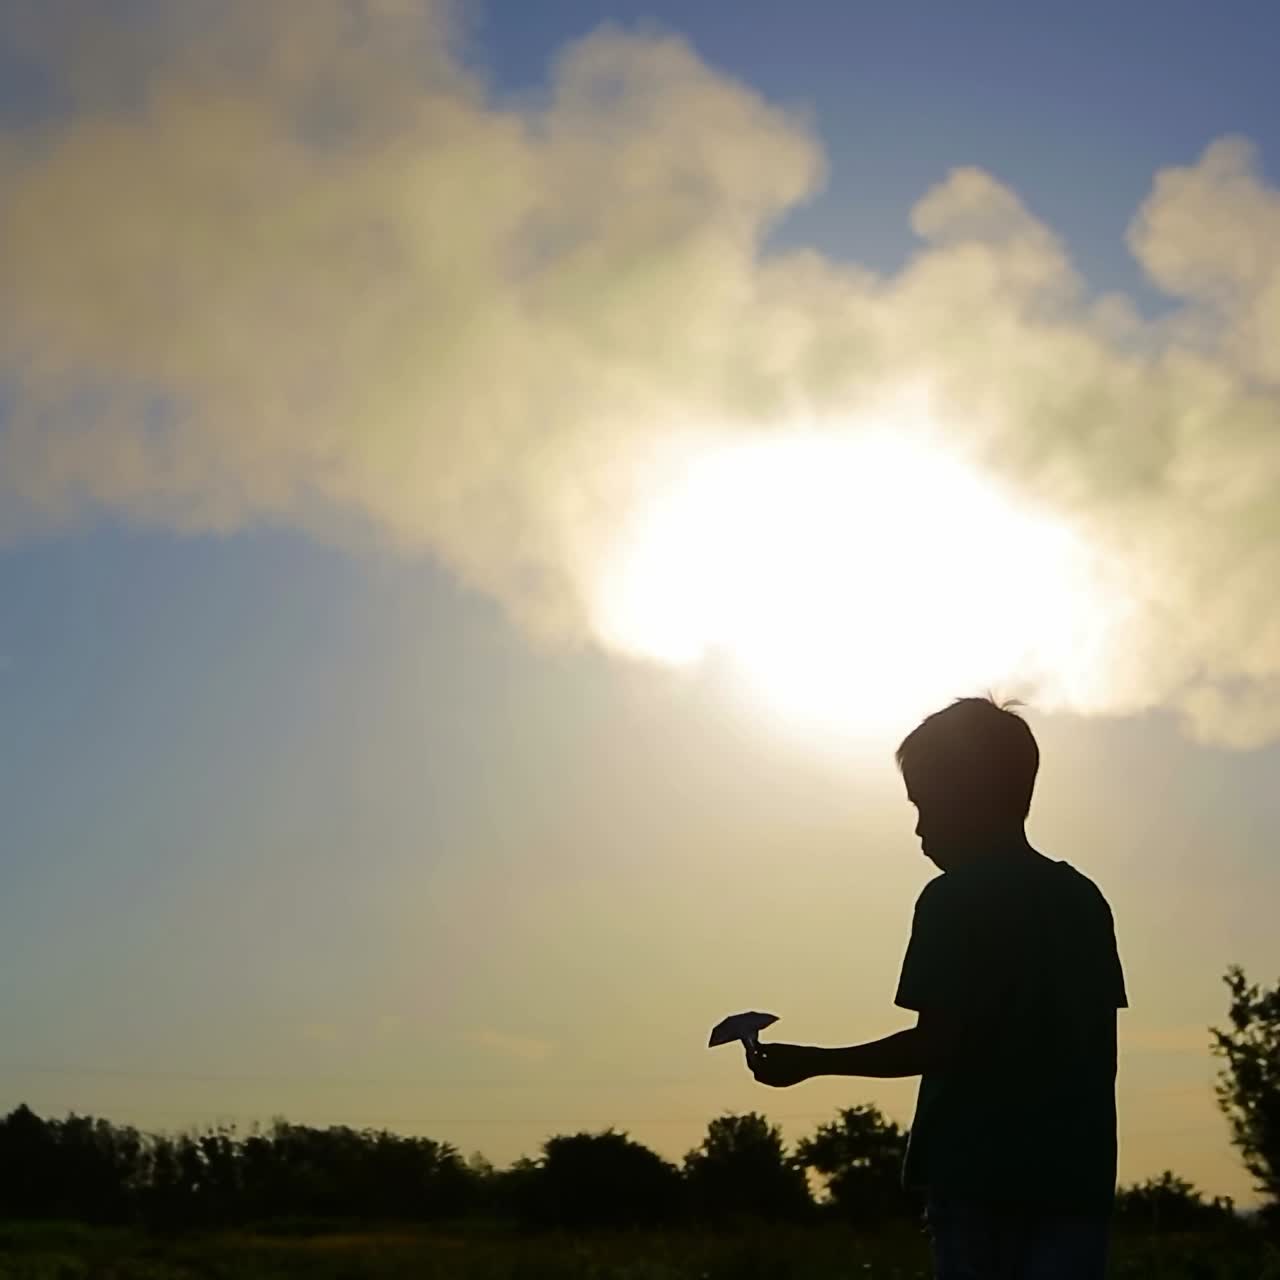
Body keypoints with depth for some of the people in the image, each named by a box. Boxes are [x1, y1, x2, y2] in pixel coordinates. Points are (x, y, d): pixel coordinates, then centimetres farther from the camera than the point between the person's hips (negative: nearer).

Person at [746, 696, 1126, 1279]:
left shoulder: (955, 898, -7)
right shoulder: (1084, 898, 11)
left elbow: (936, 1045, -13)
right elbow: (1096, 1046, 12)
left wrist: (811, 1062, -3)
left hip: (979, 1172, -5)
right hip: (1076, 1174, 5)